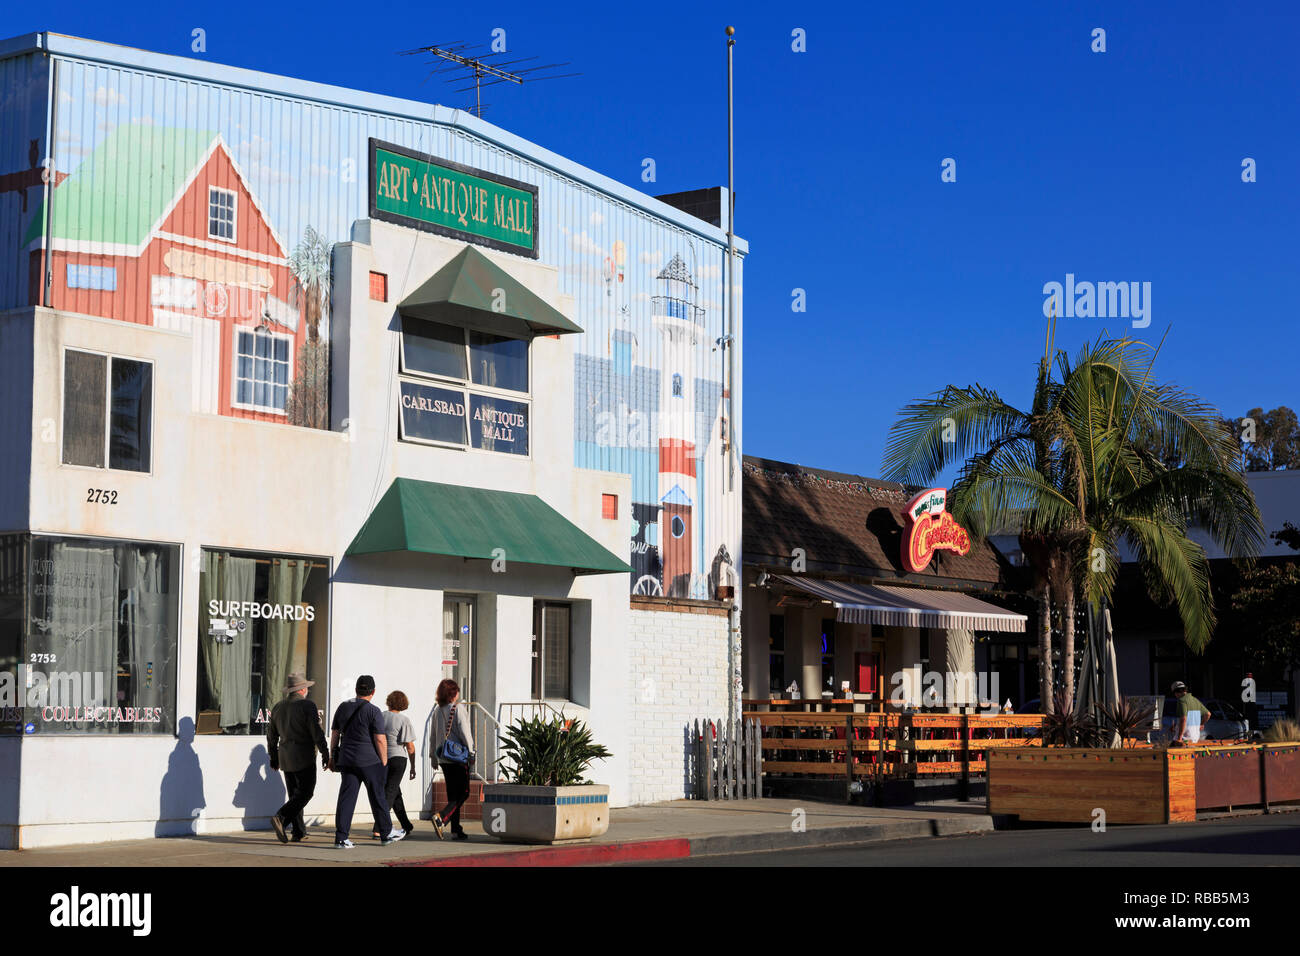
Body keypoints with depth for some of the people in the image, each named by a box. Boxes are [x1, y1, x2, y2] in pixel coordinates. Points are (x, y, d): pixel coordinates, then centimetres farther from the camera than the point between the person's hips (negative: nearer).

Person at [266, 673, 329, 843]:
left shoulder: (278, 707, 11)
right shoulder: (308, 706, -9)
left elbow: (271, 735, 17)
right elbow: (317, 732, -13)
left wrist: (273, 757, 26)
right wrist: (325, 754, -8)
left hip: (285, 757, 7)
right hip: (303, 757, -7)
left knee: (295, 794, 11)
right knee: (305, 793, -4)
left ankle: (299, 832, 10)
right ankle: (281, 818, -22)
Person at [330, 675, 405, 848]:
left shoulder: (343, 707, 8)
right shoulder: (373, 711, -9)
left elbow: (334, 734, 13)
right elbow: (380, 739, -12)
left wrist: (332, 757, 20)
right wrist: (384, 762, -2)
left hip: (347, 760, 5)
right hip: (370, 761, -5)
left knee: (346, 798, 2)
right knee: (378, 798, 7)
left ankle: (341, 837, -4)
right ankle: (387, 834, 18)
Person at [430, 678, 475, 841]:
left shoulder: (437, 710, 9)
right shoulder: (458, 708, -10)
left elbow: (433, 735, 15)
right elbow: (464, 732, -13)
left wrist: (433, 755, 24)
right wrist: (471, 753, -6)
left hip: (442, 757, 7)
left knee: (453, 794, 13)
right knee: (463, 793, -3)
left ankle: (456, 829, 12)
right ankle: (441, 818, -22)